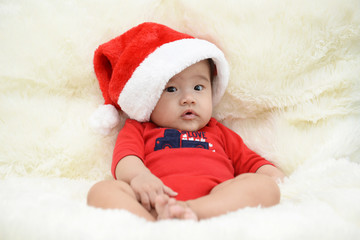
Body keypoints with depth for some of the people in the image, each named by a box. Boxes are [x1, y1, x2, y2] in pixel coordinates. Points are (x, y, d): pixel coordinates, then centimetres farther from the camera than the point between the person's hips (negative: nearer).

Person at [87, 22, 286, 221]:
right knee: (102, 190, -26)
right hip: (154, 200, -2)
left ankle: (188, 211, -42)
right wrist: (138, 175, -18)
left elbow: (250, 162, 34)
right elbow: (125, 157, 7)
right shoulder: (138, 130, 27)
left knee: (265, 186, -23)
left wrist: (272, 174, 9)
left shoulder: (218, 132, 37)